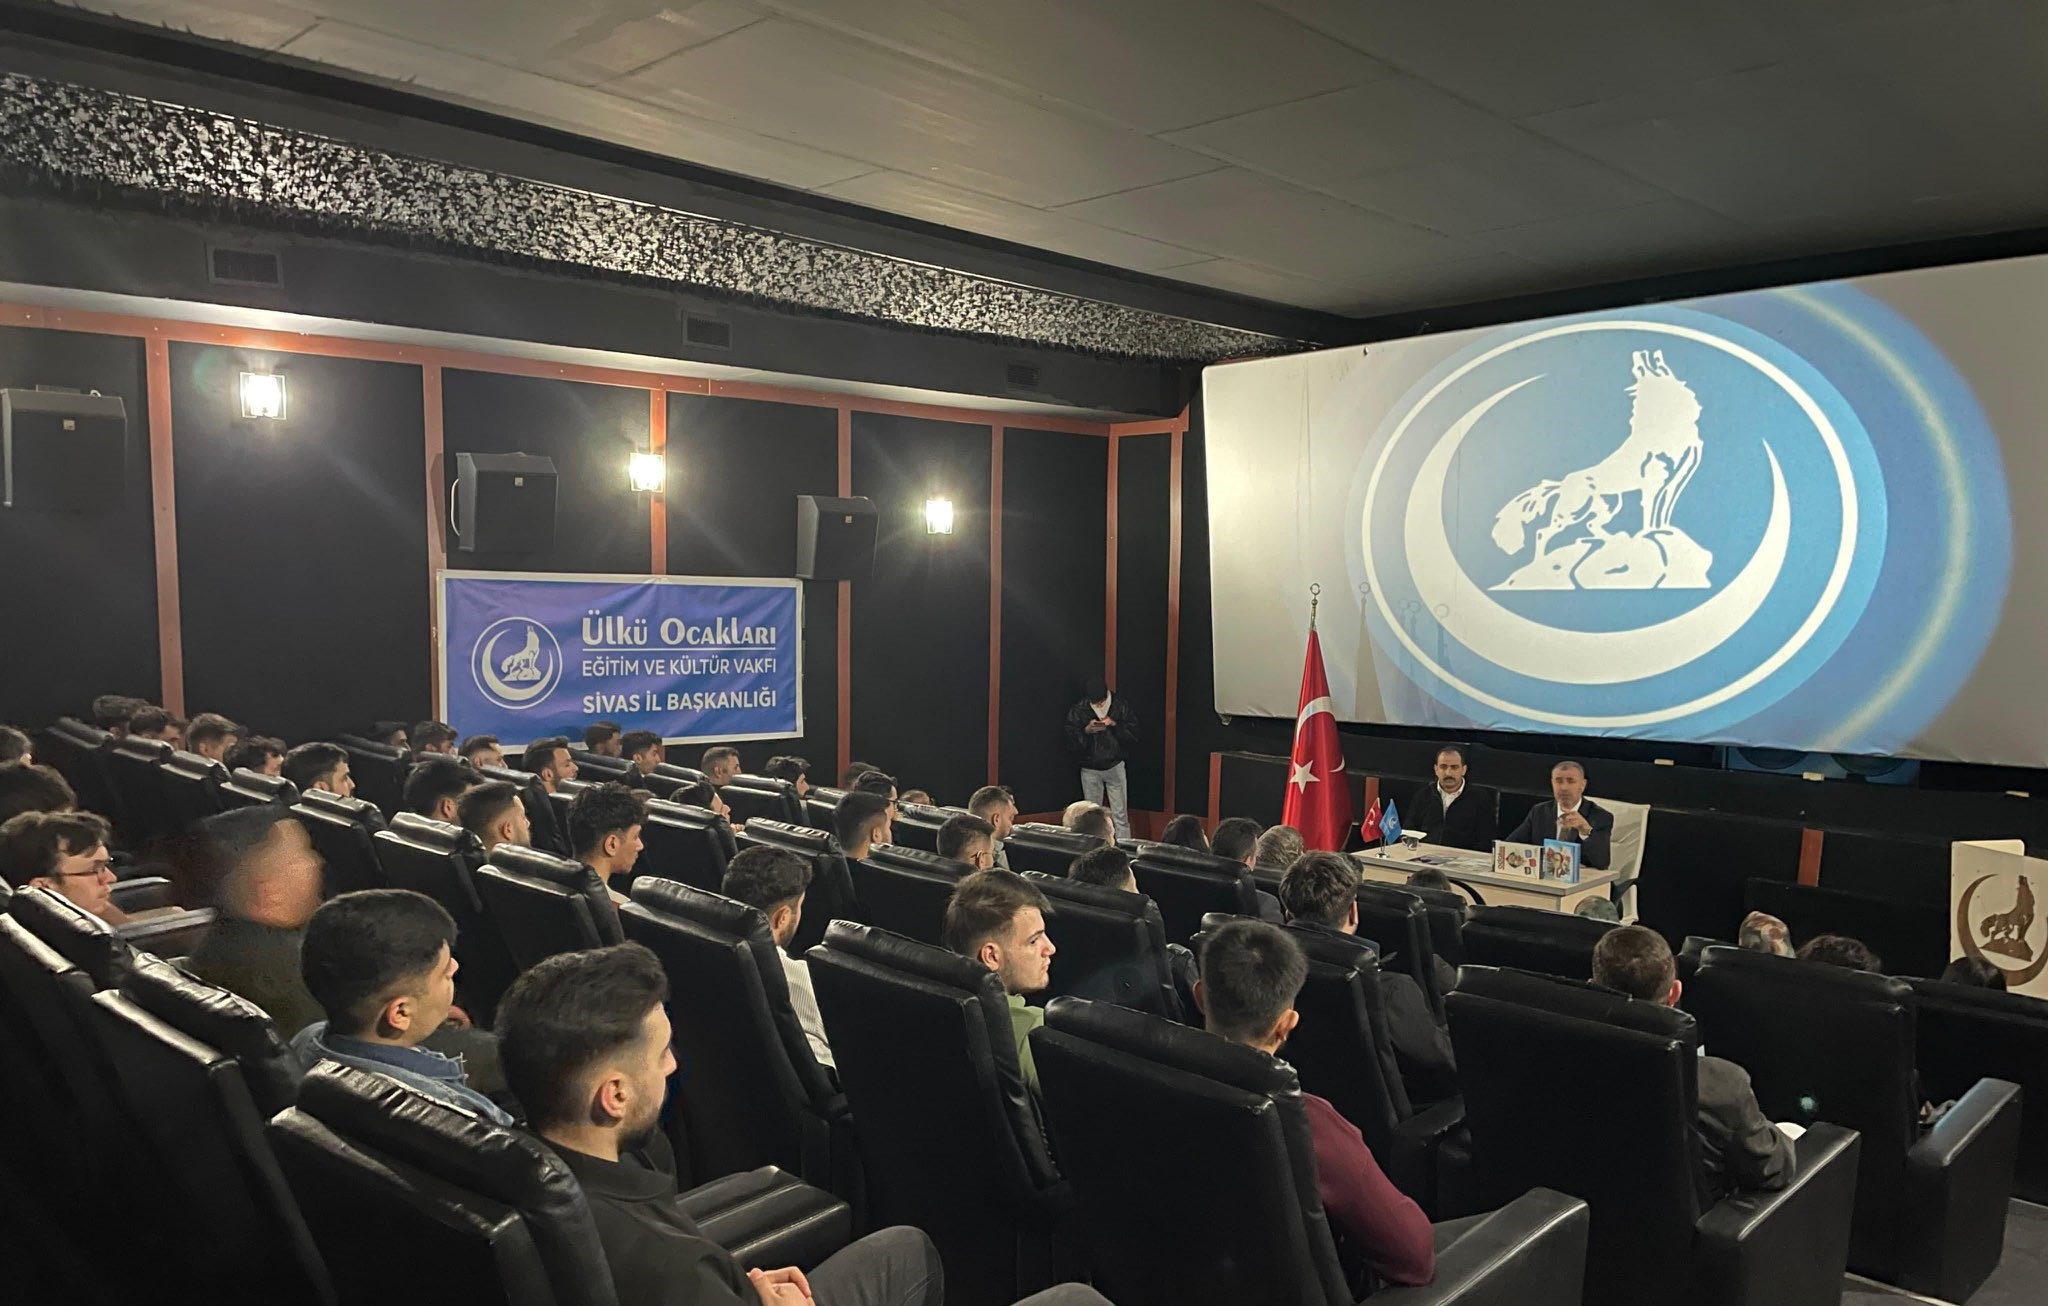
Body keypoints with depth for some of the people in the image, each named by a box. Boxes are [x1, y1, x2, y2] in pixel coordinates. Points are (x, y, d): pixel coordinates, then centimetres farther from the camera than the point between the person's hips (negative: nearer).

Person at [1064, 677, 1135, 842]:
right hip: (1090, 769, 0)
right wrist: (1086, 731, -26)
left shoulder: (1121, 706, -7)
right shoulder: (1077, 711, -8)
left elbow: (1134, 735, -7)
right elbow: (1071, 745, -10)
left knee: (1121, 815, 0)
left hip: (1115, 766, 0)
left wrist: (1115, 725, -22)